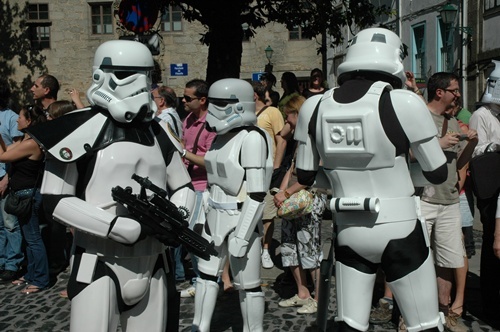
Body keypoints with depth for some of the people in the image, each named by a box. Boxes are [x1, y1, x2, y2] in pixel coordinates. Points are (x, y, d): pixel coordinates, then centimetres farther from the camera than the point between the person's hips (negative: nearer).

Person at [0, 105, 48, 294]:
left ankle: (40, 280, 6)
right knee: (28, 237, 17)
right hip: (23, 194, 10)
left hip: (28, 195, -10)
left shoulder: (31, 143, -20)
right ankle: (31, 275, 27)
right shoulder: (25, 140, 10)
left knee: (33, 239, -3)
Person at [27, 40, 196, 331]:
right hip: (100, 262, -5)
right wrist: (121, 227, -17)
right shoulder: (82, 130, -9)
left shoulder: (158, 133, 8)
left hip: (152, 262, 5)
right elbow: (56, 200, -10)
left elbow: (183, 187, 17)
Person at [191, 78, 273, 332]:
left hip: (242, 218, -8)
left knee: (247, 284, 2)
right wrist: (209, 215, 18)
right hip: (216, 217, 8)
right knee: (206, 274, 13)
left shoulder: (252, 138, -16)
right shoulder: (222, 136, 9)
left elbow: (257, 193, -20)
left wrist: (241, 235, -21)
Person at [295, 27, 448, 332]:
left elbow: (305, 177, 6)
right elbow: (438, 174, -4)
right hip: (399, 231, -4)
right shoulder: (403, 103, -14)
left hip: (350, 231, 4)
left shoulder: (315, 107, -3)